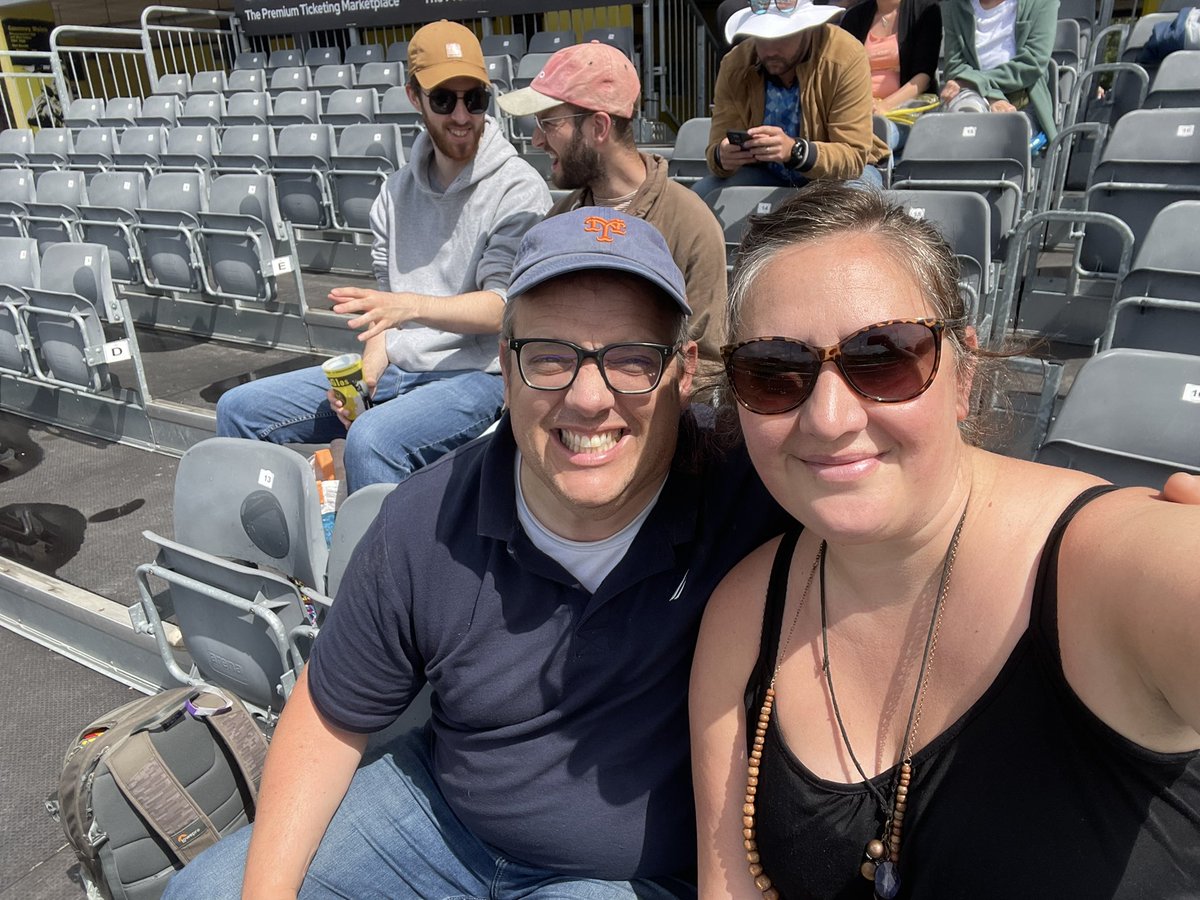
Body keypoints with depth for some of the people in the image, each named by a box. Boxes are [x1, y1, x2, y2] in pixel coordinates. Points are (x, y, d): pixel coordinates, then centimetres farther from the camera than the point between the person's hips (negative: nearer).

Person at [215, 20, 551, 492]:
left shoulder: (518, 189, -7)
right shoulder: (398, 190, 13)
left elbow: (503, 307, -15)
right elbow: (386, 300, 13)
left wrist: (410, 305, -29)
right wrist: (371, 366, -4)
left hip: (478, 374, -7)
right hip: (396, 367, 7)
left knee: (370, 441, -36)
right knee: (240, 410, 3)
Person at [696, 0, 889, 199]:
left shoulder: (847, 58, -24)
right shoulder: (734, 66, -14)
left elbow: (853, 156, -27)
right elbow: (717, 147, -15)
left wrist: (795, 151, -46)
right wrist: (721, 157, -41)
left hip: (836, 173, -1)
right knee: (702, 193, -23)